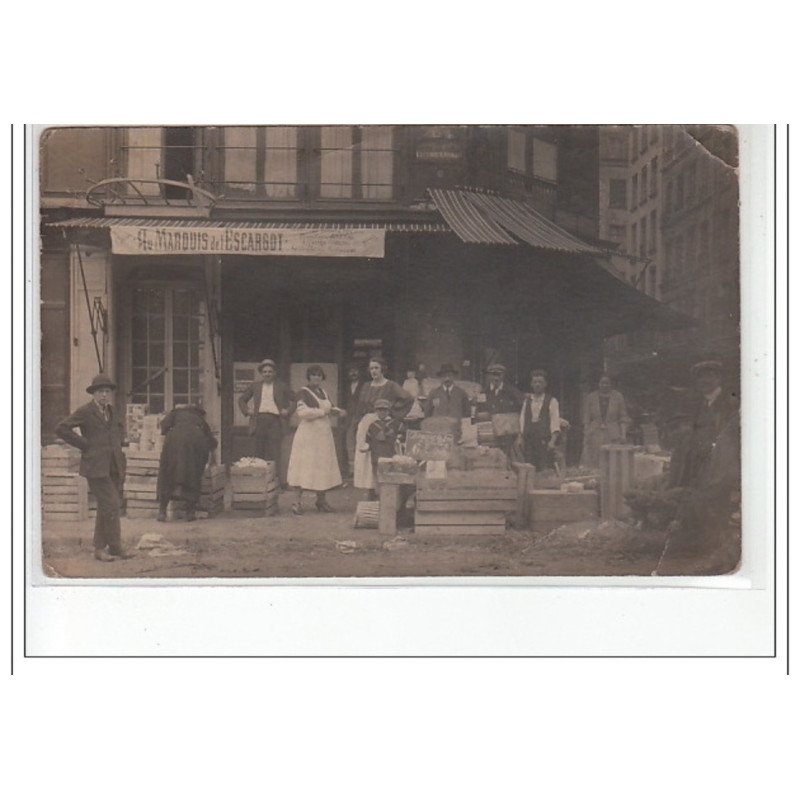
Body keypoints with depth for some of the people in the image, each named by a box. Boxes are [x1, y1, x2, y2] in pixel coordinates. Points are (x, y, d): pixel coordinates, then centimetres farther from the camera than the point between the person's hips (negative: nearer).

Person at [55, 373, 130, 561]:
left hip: (114, 466, 7)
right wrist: (84, 444, -11)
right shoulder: (85, 411, -6)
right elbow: (61, 428, -12)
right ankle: (115, 546, -6)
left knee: (106, 507, 8)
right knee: (110, 505, -12)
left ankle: (100, 548, 14)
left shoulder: (110, 410, 15)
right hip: (96, 466, -7)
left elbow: (120, 428, 35)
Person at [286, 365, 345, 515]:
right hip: (308, 434, -7)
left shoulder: (323, 392, 15)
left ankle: (321, 500, 15)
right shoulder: (303, 392, -7)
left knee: (323, 466, 7)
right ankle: (298, 501, -7)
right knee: (305, 466, -9)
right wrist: (322, 412, -16)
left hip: (324, 435, 7)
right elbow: (302, 411, -22)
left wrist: (339, 412, 4)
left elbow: (331, 408, 26)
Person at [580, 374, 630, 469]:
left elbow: (623, 417, 5)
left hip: (613, 435, 0)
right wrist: (586, 436, 0)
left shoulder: (618, 397, 4)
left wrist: (623, 435, -4)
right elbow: (586, 419, 7)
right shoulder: (590, 398, 6)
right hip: (595, 435, 0)